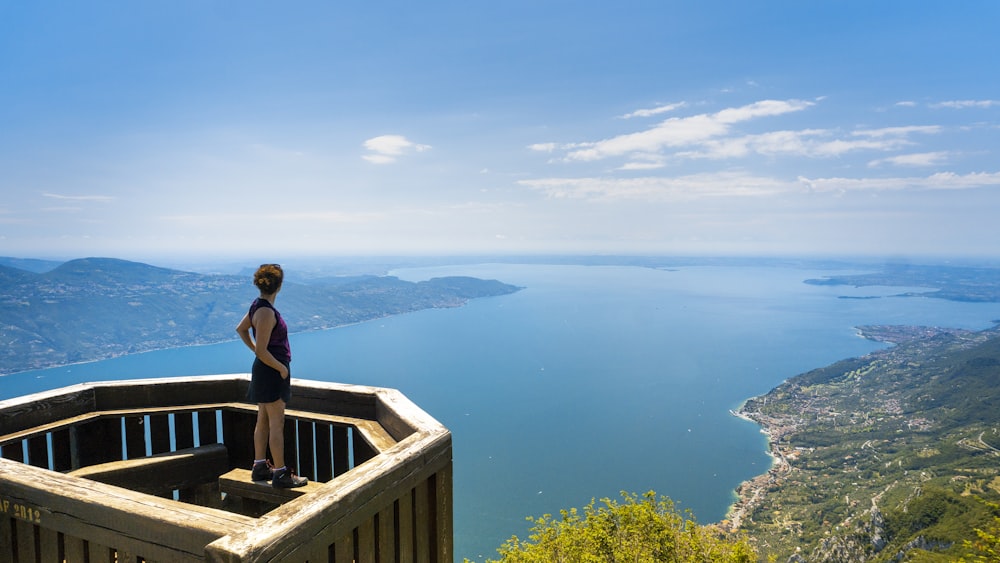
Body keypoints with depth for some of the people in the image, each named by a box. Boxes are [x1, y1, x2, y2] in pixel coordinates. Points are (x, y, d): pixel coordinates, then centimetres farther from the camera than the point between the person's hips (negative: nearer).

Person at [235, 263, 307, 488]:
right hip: (272, 371, -10)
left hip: (265, 370, 10)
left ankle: (260, 467, 27)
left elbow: (241, 329, 21)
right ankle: (281, 474, 6)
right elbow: (262, 351, -24)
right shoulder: (266, 312, -23)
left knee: (263, 421, 17)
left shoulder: (258, 305, 6)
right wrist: (281, 368, -14)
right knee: (277, 424, -2)